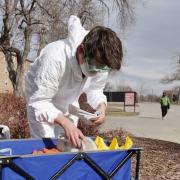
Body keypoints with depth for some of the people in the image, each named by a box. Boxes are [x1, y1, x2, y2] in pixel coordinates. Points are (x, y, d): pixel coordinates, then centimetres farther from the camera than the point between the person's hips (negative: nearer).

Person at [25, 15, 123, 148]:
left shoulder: (101, 63, -24)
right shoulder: (55, 57, -41)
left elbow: (95, 90, -5)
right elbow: (39, 102, -37)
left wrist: (101, 106, -27)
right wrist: (65, 123, -51)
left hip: (69, 101, 5)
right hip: (41, 97, -4)